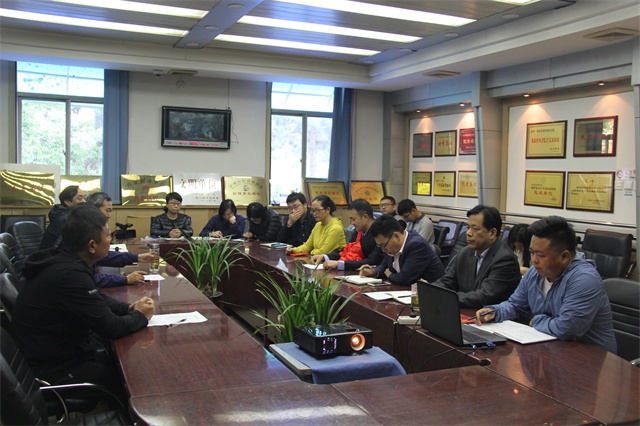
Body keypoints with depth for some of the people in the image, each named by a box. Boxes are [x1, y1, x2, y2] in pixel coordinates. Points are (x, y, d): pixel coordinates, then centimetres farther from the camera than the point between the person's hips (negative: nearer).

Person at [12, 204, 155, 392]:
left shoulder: (62, 260, 0)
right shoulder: (69, 275, -30)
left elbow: (97, 298, 16)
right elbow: (112, 327, -25)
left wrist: (129, 308, 0)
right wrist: (140, 316, -6)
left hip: (62, 350, 9)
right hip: (58, 369, -9)